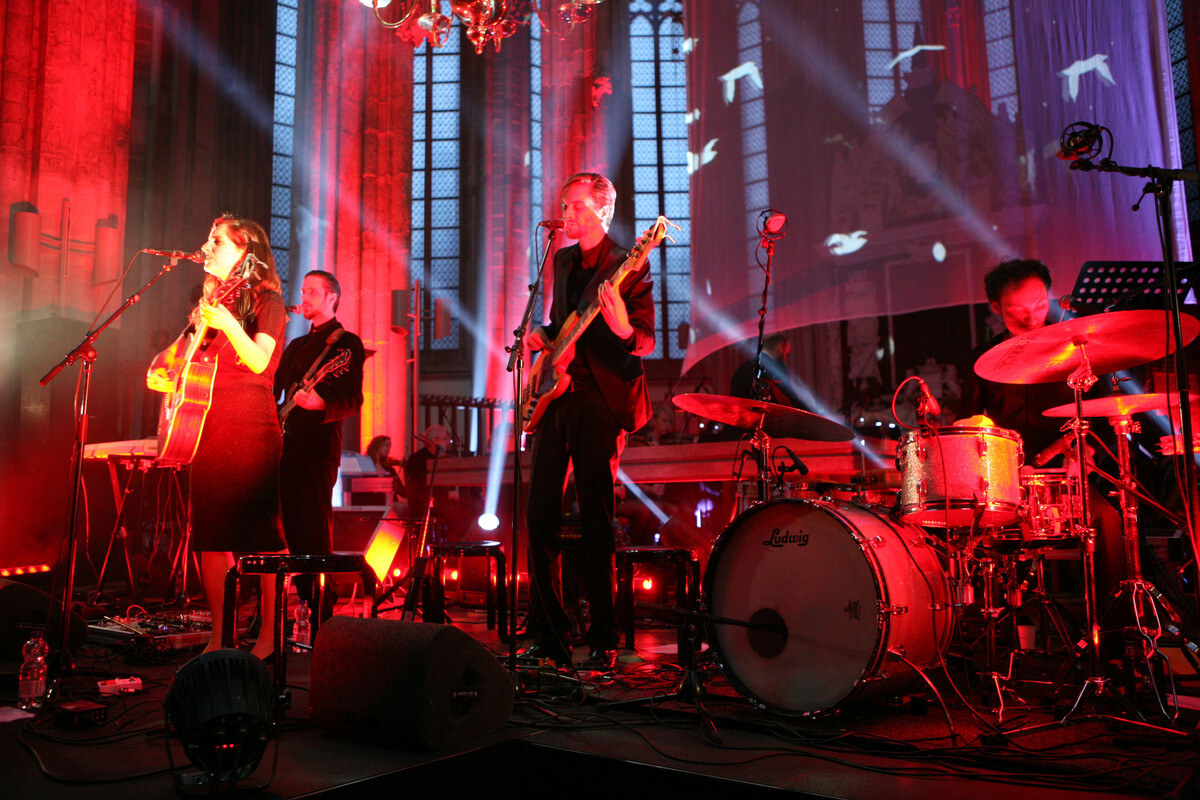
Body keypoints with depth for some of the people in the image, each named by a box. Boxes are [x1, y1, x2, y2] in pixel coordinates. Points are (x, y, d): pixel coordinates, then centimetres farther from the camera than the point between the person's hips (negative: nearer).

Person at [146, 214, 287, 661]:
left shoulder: (266, 301, 0)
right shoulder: (209, 302, 20)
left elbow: (259, 361, -15)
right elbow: (184, 357, 30)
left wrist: (231, 327, -31)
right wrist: (164, 371, 11)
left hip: (251, 428, -7)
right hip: (207, 429, 7)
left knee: (260, 532, -6)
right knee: (209, 533, 4)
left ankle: (270, 635, 2)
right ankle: (218, 636, 11)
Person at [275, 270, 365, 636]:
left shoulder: (347, 342, 0)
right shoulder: (297, 345, 24)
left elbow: (354, 401, -11)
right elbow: (276, 390, 27)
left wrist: (321, 403, -28)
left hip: (318, 448, -7)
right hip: (285, 446, 8)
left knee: (315, 537, -10)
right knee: (291, 535, 8)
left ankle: (322, 623, -5)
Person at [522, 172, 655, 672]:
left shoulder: (628, 266, -3)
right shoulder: (563, 260, 18)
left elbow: (648, 341, -8)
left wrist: (623, 331, -29)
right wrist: (543, 336, 8)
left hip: (599, 401, -7)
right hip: (555, 396, 7)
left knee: (596, 522, -6)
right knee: (540, 514, 4)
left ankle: (604, 643, 6)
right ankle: (549, 635, 15)